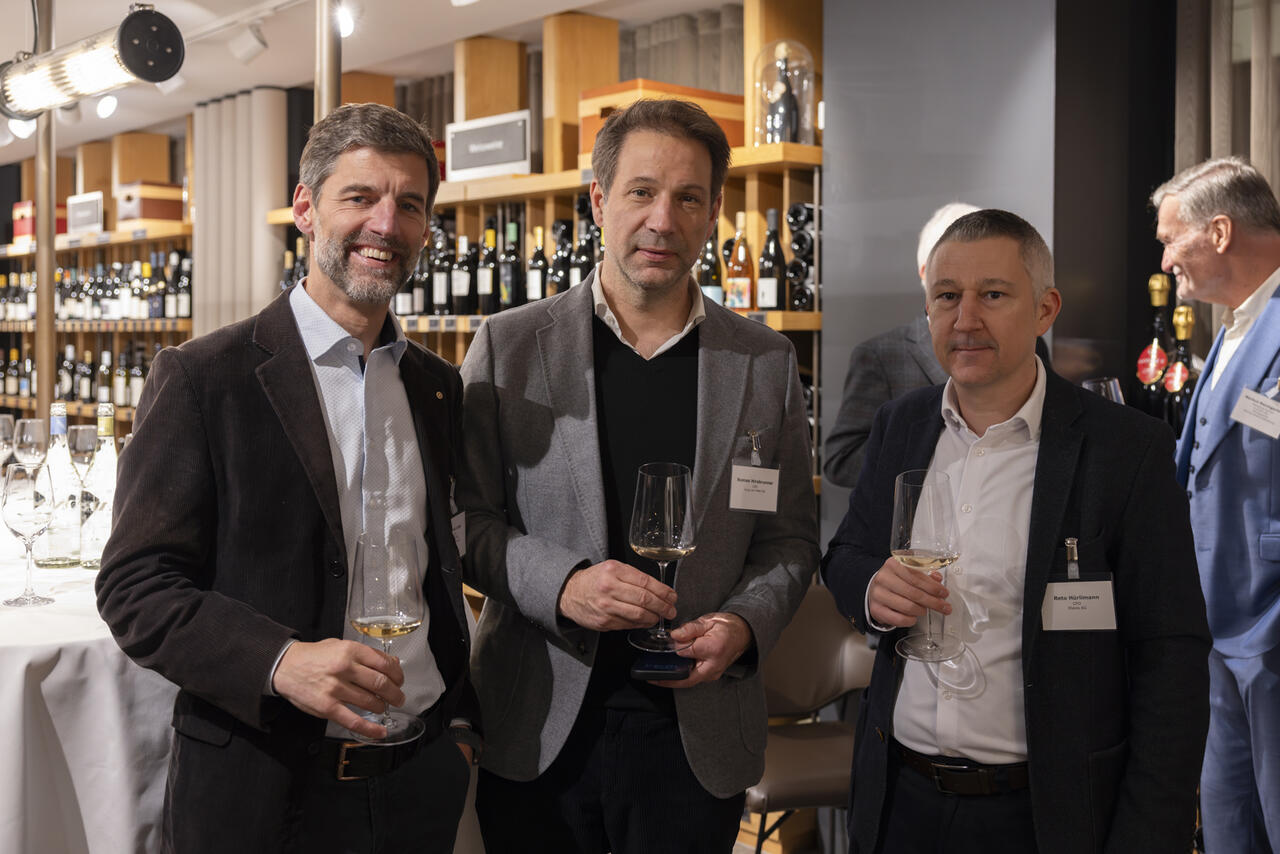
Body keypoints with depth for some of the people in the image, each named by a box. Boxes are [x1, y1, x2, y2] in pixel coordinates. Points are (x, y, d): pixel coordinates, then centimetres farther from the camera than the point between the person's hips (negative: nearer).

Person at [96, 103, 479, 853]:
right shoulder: (201, 378, -9)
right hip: (264, 788, -4)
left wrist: (460, 718, 12)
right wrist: (281, 662, -25)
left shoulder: (438, 387, 9)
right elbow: (136, 588, -12)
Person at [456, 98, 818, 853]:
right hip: (539, 730, -1)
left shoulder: (766, 362, 5)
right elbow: (466, 522, -1)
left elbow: (791, 537, 9)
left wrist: (745, 623, -11)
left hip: (694, 730, 1)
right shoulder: (508, 346, 0)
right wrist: (561, 585, -18)